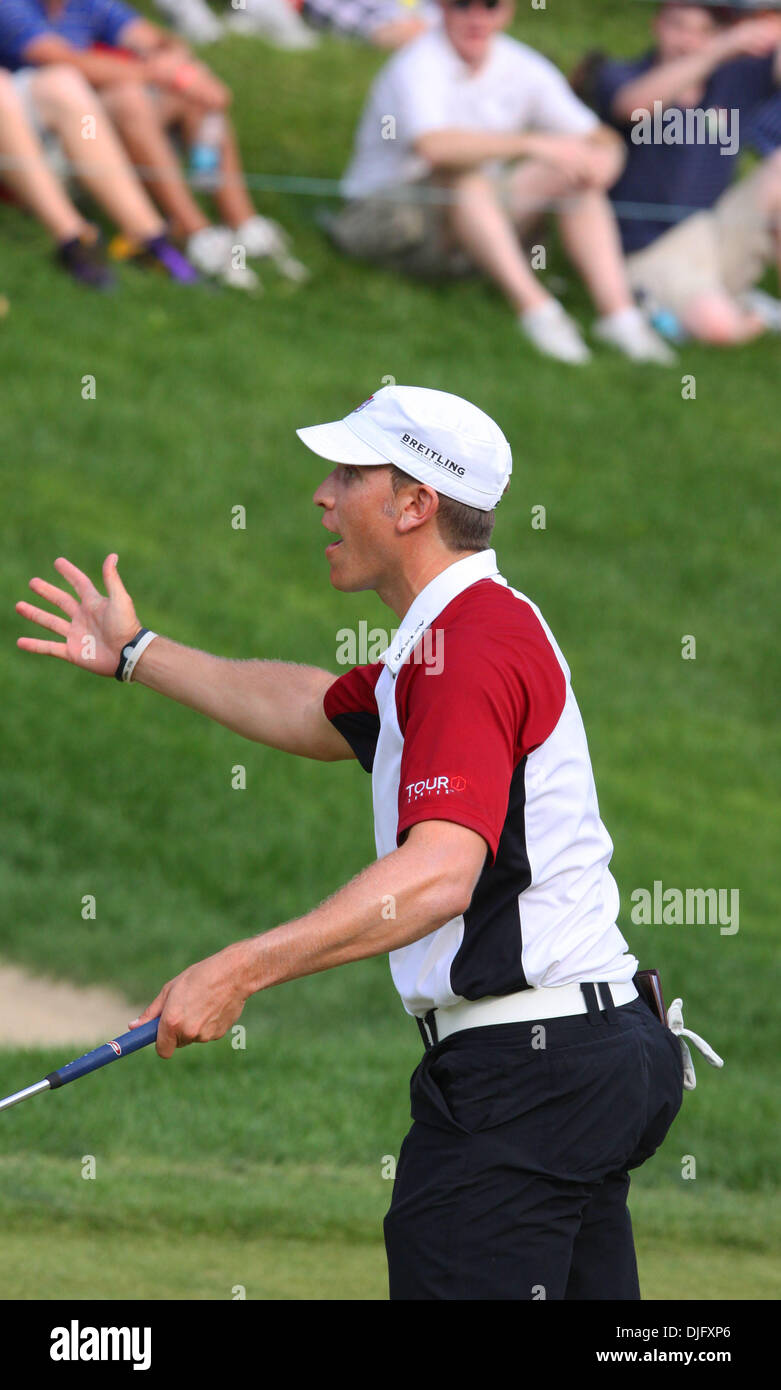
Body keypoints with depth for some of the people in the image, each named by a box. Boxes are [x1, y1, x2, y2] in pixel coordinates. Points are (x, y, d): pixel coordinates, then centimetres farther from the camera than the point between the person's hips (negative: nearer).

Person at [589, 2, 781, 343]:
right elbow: (635, 103, -30)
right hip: (654, 251, -5)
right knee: (715, 325, -34)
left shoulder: (732, 81, 7)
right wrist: (724, 49, -39)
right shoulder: (617, 77, -6)